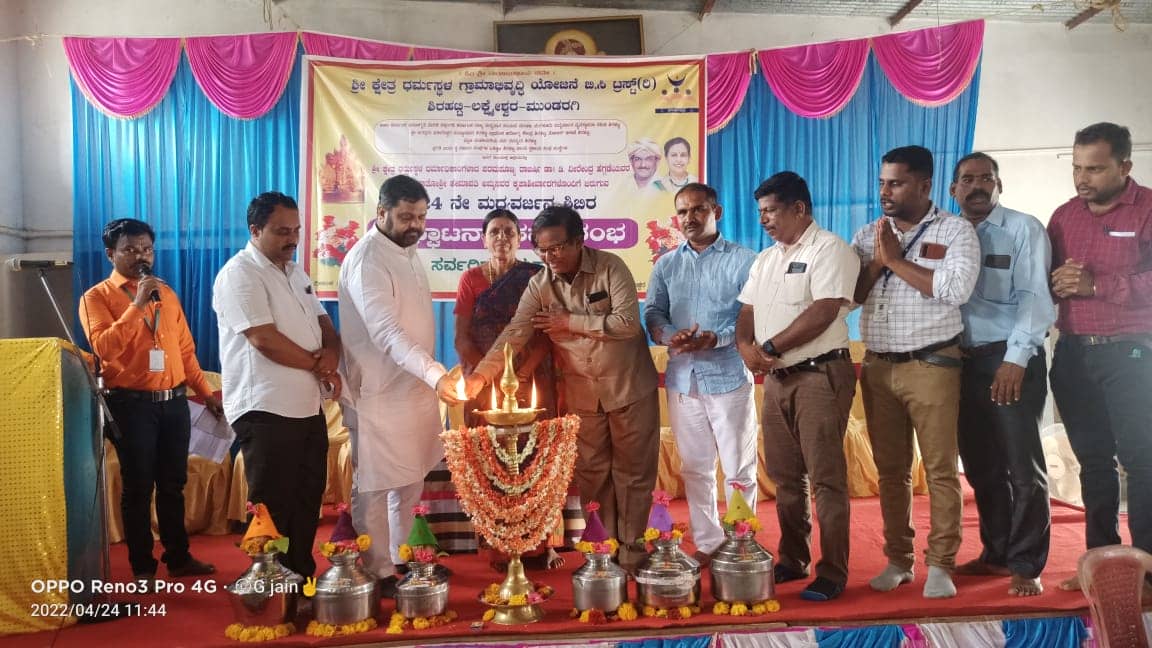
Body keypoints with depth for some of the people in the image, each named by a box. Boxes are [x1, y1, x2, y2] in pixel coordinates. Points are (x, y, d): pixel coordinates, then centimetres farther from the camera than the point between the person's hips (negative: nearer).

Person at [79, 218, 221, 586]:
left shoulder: (166, 293, 13)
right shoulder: (97, 297, -3)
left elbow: (185, 349, 16)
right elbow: (104, 348, -19)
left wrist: (206, 392, 13)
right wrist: (137, 304, -22)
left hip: (174, 401, 5)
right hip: (131, 403, -4)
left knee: (173, 484, 12)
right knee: (138, 487, 3)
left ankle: (178, 557, 24)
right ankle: (143, 567, 15)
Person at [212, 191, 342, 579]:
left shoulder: (295, 272, 16)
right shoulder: (240, 274, -12)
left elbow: (323, 321, 16)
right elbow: (264, 339, -21)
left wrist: (331, 353, -7)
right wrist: (318, 365, -10)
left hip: (308, 407, 9)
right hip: (266, 411, -9)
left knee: (307, 500, 16)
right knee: (272, 508, 1)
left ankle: (302, 579, 29)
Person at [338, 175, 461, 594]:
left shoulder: (408, 251, 9)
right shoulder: (366, 261, -19)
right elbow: (386, 332, -30)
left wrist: (432, 378, 11)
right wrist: (436, 374, -41)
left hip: (415, 388, 9)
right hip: (379, 394, -9)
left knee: (410, 485, 17)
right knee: (374, 488, 3)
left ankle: (402, 561, 31)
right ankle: (378, 574, 15)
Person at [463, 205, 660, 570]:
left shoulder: (610, 268, -13)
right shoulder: (539, 285, -3)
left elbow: (628, 322, -22)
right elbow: (515, 334, -11)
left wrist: (570, 323, -17)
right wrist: (481, 375, -25)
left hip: (629, 388, -3)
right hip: (581, 393, 3)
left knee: (633, 471, 7)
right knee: (591, 472, 12)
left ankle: (632, 548, 22)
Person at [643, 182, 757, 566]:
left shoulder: (743, 261, -1)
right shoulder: (666, 265, 13)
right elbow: (652, 313, 7)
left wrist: (716, 339, -21)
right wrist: (670, 336, -15)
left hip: (728, 378, -4)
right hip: (682, 379, 4)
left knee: (738, 470, 2)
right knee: (695, 469, 11)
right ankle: (707, 544, 22)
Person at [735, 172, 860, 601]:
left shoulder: (829, 250, -8)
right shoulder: (765, 260, 17)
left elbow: (822, 313, -19)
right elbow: (747, 312, 15)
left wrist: (769, 348, -15)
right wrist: (745, 345, -7)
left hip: (821, 374, -8)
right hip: (777, 378, 8)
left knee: (826, 478, -4)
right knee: (785, 477, 13)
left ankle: (832, 573, 4)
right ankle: (792, 560, 25)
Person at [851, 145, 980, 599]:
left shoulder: (955, 231, -2)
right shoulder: (868, 235, 11)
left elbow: (956, 288, -18)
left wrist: (897, 260, -12)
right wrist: (878, 262, -9)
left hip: (931, 365, -4)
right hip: (878, 367, 4)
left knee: (940, 468, 0)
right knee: (890, 469, 10)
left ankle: (940, 564, 10)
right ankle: (898, 559, 21)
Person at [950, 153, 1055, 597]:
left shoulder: (1024, 229, -1)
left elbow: (1034, 296, -9)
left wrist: (1015, 359, -18)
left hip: (1012, 360, -4)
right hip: (964, 361, 5)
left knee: (1023, 467, -2)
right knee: (981, 466, 12)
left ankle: (1026, 565, 9)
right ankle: (996, 553, 25)